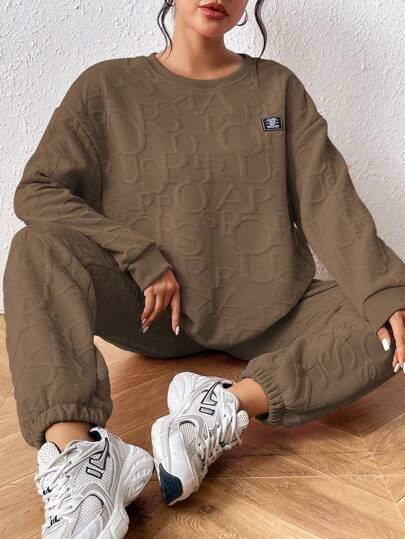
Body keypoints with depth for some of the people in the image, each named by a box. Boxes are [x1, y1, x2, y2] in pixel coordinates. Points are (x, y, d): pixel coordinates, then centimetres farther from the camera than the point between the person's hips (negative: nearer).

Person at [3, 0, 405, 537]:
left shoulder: (278, 87, 7)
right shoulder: (107, 87, 4)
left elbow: (328, 201, -3)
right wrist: (141, 258, -16)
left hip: (264, 313, 2)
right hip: (150, 311, -1)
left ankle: (224, 410, -34)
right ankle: (77, 454, -41)